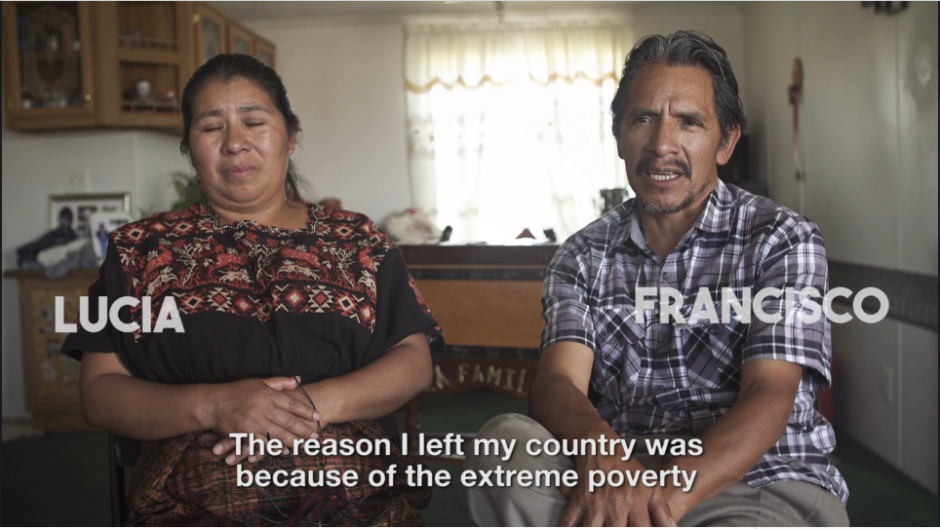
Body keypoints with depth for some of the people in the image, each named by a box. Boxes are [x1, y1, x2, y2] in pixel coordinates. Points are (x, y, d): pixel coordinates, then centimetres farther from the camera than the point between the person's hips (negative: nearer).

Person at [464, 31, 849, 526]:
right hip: (616, 479, 4)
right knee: (505, 441, -27)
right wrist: (601, 454, -31)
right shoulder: (582, 257, 10)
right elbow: (556, 383, -5)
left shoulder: (781, 239, 1)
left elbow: (768, 396, -11)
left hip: (765, 482, -3)